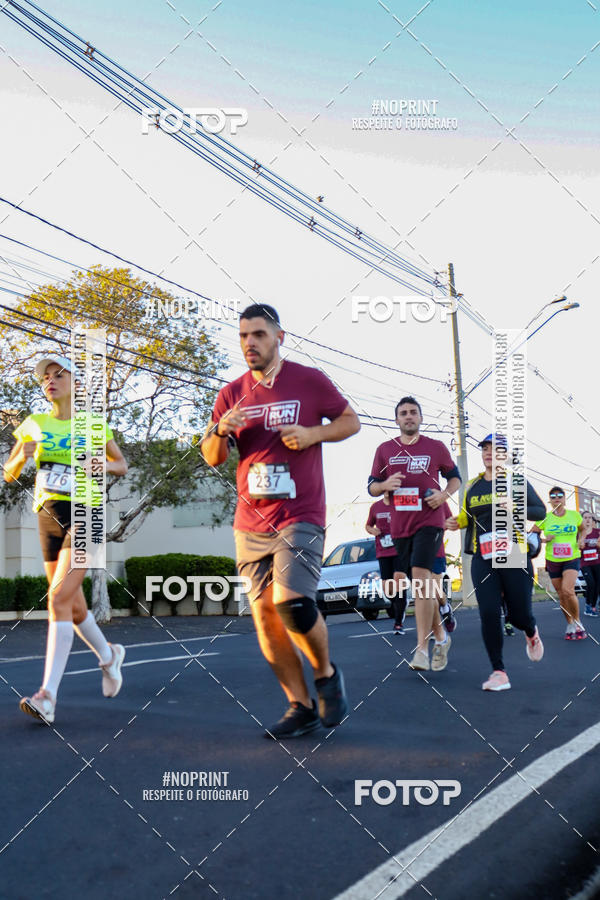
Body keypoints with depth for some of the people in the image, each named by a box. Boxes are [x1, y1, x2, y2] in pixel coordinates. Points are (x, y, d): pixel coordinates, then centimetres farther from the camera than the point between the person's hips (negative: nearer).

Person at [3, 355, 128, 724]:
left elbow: (122, 464, 12)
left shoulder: (93, 423, 2)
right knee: (74, 605, 12)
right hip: (50, 516, 4)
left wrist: (101, 464, -10)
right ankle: (109, 655, 39)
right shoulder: (34, 424, 8)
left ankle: (48, 696, -20)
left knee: (59, 599, -18)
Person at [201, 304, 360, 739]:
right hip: (250, 522, 5)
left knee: (292, 603, -20)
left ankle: (327, 674, 10)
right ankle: (301, 707, 16)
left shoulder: (310, 381, 1)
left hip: (300, 518, -4)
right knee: (264, 614, 3)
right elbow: (212, 458, 14)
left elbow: (351, 420, 9)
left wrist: (313, 434, -9)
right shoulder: (232, 394, 10)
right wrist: (220, 432, -9)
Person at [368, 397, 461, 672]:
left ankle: (422, 649, -18)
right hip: (400, 525, 4)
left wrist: (445, 493, -5)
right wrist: (384, 485, -11)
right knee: (421, 585, 11)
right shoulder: (385, 450, 9)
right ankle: (440, 636, 31)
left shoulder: (436, 448, 4)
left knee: (420, 575, -20)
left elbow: (454, 476, 16)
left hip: (429, 520, -3)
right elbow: (371, 487, 12)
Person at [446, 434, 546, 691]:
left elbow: (541, 511, 0)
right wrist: (456, 522, 0)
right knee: (488, 614, -9)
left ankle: (531, 634, 40)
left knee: (519, 615, 2)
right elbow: (468, 516, 23)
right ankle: (499, 672, 0)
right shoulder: (473, 485, 12)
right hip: (482, 560, 3)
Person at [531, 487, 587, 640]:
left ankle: (578, 623, -1)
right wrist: (544, 539, -14)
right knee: (561, 595, 6)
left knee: (567, 590, -21)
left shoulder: (574, 515, -1)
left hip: (572, 559, -2)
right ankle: (570, 625, 25)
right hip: (553, 561, 2)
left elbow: (582, 529, 18)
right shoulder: (545, 517, -2)